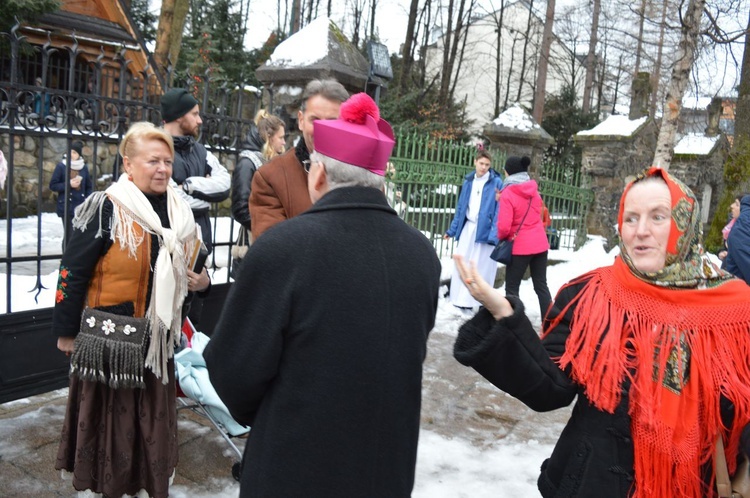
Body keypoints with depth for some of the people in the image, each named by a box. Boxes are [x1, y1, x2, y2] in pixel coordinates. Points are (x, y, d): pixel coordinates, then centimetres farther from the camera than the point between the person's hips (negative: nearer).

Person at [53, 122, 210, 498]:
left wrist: (200, 279, -1)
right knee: (110, 410, 10)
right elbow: (73, 271, -12)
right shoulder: (106, 208, -15)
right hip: (110, 334, -6)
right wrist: (66, 330, -9)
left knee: (154, 412, 18)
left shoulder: (179, 212, 5)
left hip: (158, 334, 6)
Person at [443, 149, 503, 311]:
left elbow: (499, 210, -12)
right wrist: (452, 229, 12)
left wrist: (494, 235, -19)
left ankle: (470, 301, 9)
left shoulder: (496, 182, -7)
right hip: (468, 227, 5)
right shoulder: (468, 181, 9)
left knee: (480, 267, 1)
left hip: (485, 230, -5)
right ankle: (459, 298, 19)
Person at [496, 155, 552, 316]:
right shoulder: (534, 190, 6)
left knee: (511, 287, 4)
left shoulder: (507, 194, -15)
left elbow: (504, 226, -20)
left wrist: (501, 237, 1)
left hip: (520, 246, -6)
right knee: (541, 285, 14)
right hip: (540, 243, 6)